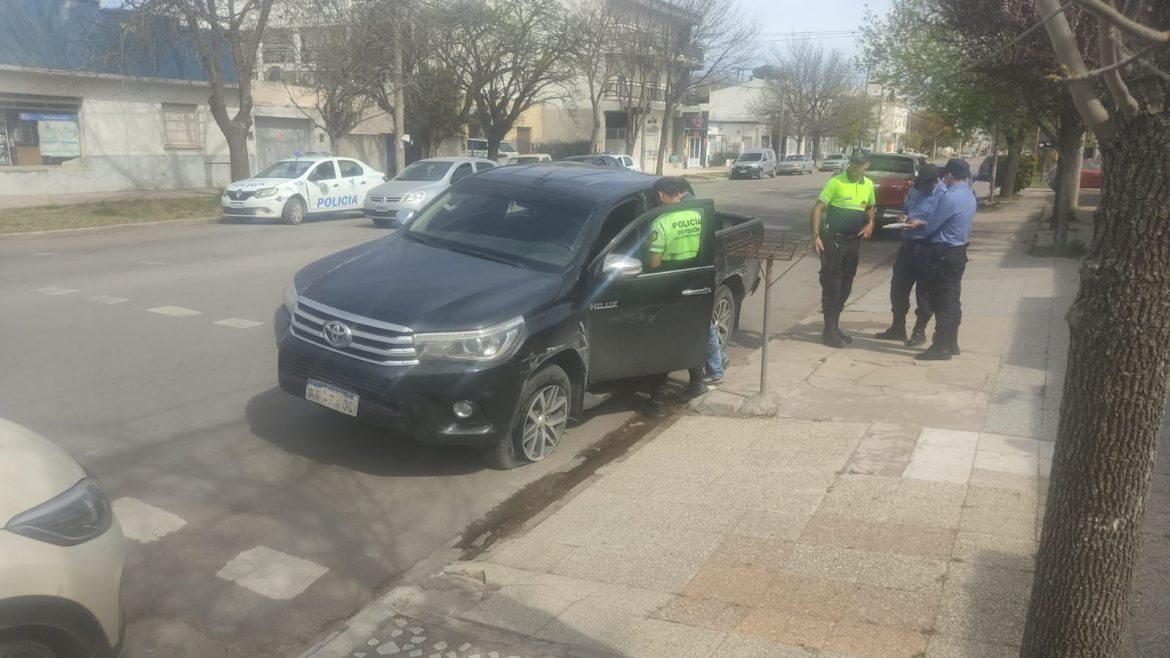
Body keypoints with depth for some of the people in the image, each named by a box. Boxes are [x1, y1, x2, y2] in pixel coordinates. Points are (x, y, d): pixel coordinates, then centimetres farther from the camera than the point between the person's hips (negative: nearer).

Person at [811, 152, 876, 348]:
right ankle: (829, 331, 1)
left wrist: (870, 224, 4)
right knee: (831, 285, -4)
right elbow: (818, 207, -12)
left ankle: (835, 327, 23)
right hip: (833, 240, -6)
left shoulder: (869, 185, 7)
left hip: (854, 241, 6)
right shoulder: (836, 182, -11)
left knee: (845, 286, 12)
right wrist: (816, 235, -20)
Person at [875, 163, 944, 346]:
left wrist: (922, 223, -22)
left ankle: (920, 331, 16)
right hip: (908, 243, 7)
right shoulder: (915, 188, 8)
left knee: (923, 290, 4)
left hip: (926, 248, -7)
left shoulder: (943, 195, -15)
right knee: (898, 286, 12)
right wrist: (903, 216, 0)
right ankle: (898, 327, 25)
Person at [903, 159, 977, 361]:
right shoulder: (969, 195, 10)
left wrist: (920, 223, 8)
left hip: (945, 254, -9)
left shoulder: (950, 197, -20)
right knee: (952, 300, 14)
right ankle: (951, 344, 22)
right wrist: (915, 219, 12)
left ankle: (941, 347, -1)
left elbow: (931, 225, -13)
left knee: (942, 301, -4)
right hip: (959, 252, 9)